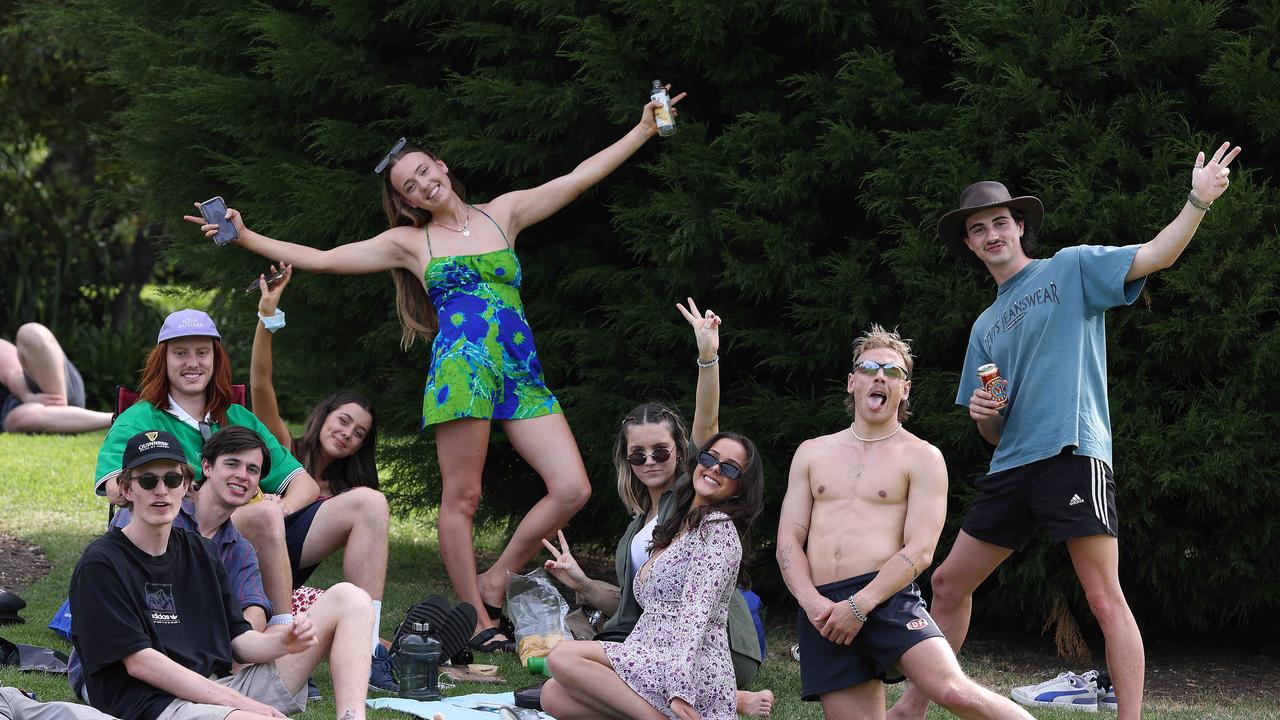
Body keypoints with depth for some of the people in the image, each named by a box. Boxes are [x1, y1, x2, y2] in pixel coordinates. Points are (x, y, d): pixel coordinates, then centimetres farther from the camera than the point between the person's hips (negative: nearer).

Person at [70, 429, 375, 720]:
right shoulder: (101, 563, -3)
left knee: (348, 599, 1)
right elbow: (139, 661, -11)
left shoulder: (201, 552, 20)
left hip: (222, 685, 9)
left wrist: (283, 642, -10)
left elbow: (238, 641, 16)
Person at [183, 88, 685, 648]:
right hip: (462, 366, -3)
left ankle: (493, 581, 5)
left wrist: (643, 131, 12)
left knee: (573, 488, -8)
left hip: (521, 373, 3)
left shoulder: (502, 213, 17)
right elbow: (320, 260, 11)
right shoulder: (408, 241, 12)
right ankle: (478, 620, -1)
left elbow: (580, 177, 16)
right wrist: (245, 237, 5)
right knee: (461, 498, -7)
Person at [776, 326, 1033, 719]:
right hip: (822, 609, 4)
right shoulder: (812, 453, 19)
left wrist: (859, 606, -15)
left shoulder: (922, 458, 7)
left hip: (888, 599, -4)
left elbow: (920, 551, -4)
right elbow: (788, 540, 11)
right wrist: (812, 602, -8)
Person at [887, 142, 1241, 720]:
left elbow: (1155, 256, -7)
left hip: (1072, 455, -7)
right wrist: (983, 415, 1)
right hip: (1011, 467, 7)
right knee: (948, 585, 11)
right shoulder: (986, 326, 23)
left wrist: (1198, 201, -20)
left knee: (1104, 597, -13)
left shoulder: (1072, 269, 6)